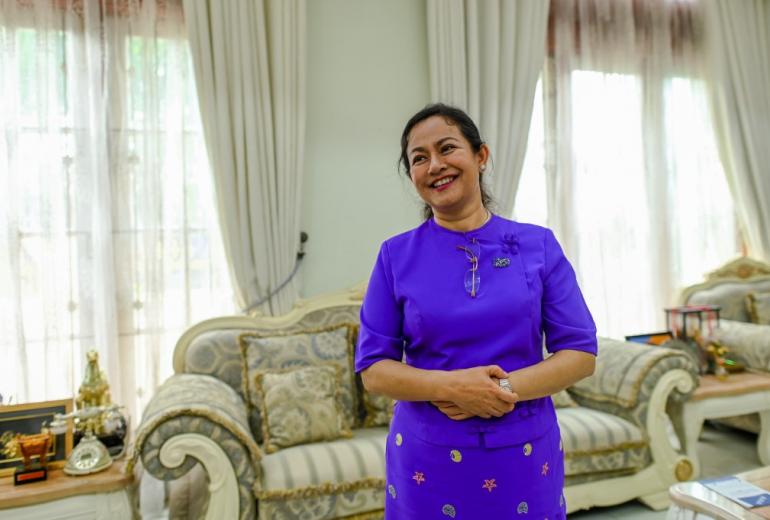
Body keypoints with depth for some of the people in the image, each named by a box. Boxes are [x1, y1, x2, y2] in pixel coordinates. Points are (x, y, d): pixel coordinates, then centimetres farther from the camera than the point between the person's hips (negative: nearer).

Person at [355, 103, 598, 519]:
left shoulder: (538, 245, -3)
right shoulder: (396, 255, -5)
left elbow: (581, 353, -3)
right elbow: (372, 368, -5)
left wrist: (506, 388, -17)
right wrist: (450, 386, -20)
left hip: (525, 456, 1)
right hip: (428, 459, 0)